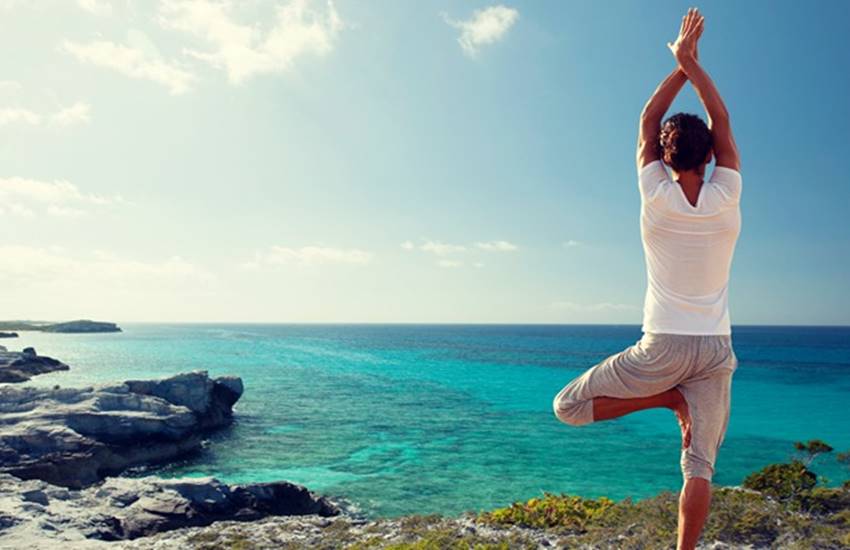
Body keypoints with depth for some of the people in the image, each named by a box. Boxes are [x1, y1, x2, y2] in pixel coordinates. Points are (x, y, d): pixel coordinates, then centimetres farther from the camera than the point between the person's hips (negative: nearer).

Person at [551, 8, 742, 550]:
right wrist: (692, 62, 10)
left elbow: (646, 125, 7)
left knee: (568, 405, 7)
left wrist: (680, 63, 12)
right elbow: (722, 125, 10)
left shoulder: (657, 198, -7)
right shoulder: (726, 198, -3)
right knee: (700, 465, 9)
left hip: (663, 346, -3)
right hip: (716, 349, 4)